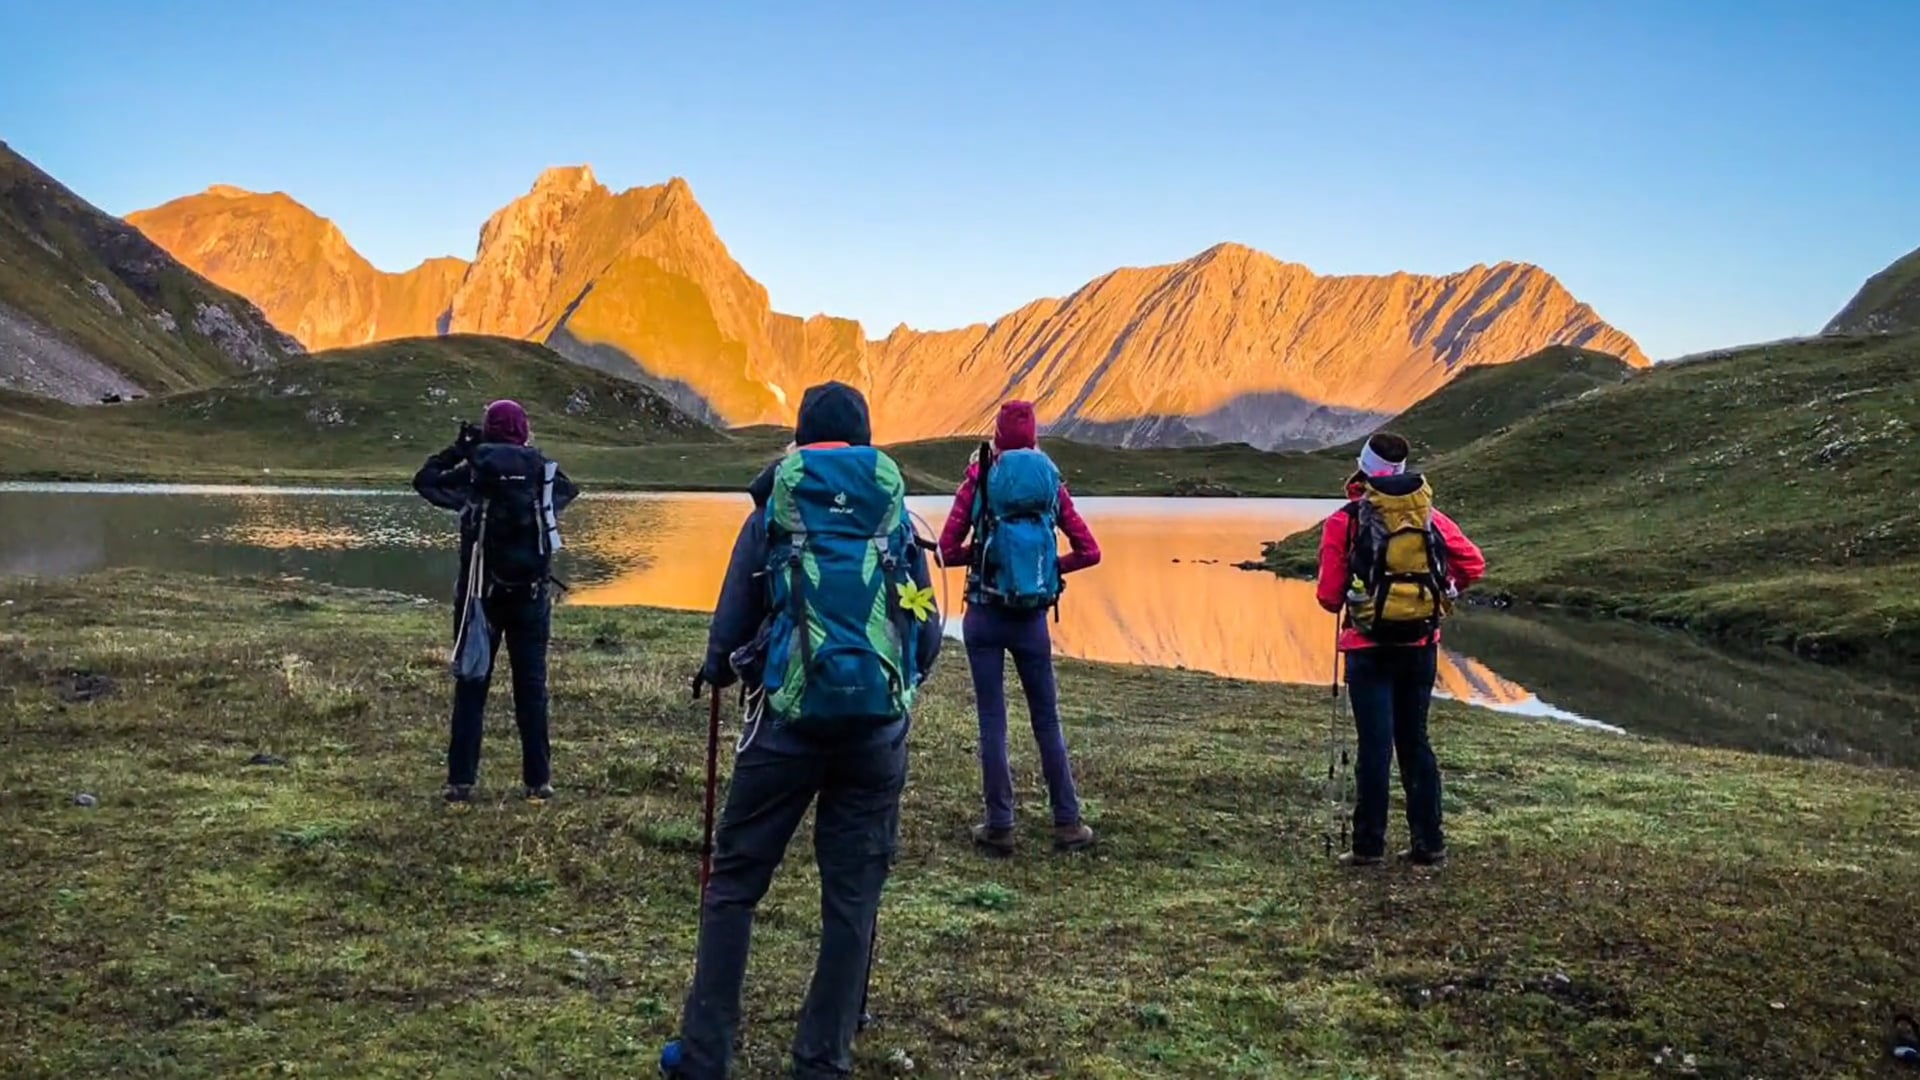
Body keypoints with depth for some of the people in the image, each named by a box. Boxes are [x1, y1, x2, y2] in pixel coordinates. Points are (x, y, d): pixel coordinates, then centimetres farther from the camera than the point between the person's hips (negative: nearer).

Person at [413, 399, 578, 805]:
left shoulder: (473, 471, -5)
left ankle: (461, 782, 3)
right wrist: (531, 453, 21)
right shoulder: (542, 470, -1)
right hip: (531, 594, 1)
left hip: (481, 593, -1)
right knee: (531, 687, 8)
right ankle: (538, 781, 11)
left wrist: (459, 448, 15)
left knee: (471, 686, 5)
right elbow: (568, 489, 21)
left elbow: (424, 480, 9)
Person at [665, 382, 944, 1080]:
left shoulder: (774, 512, 5)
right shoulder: (896, 518, 10)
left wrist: (716, 671, 29)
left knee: (734, 884, 10)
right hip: (879, 726, 2)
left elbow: (731, 623, 7)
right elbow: (928, 632, 12)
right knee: (853, 894, 9)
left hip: (790, 719, -1)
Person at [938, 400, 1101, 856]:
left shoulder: (979, 480, -3)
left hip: (985, 616, -1)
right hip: (1032, 619, 1)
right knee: (1047, 719, 11)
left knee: (992, 720, 5)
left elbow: (948, 551, -4)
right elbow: (1089, 552, 1)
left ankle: (999, 827, 8)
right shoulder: (1051, 481, 2)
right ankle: (1068, 823, 14)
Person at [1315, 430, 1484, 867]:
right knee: (1415, 741, 14)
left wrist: (1344, 605, 14)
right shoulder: (1430, 517, 3)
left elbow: (1329, 595, -8)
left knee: (1375, 745, 1)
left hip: (1370, 648, -3)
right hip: (1421, 646, 4)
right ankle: (1429, 843, 16)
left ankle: (1369, 845, 4)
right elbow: (1474, 565, 2)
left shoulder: (1345, 521, -8)